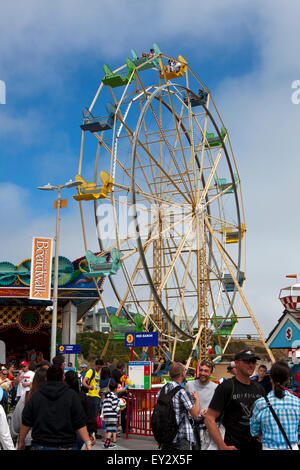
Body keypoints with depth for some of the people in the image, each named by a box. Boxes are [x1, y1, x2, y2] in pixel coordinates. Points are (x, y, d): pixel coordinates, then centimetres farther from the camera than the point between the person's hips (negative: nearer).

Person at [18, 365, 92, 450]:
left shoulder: (35, 396, 2)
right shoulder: (72, 395, -2)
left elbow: (26, 423, 5)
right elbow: (80, 424, -7)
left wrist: (21, 441, 17)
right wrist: (88, 443, -4)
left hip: (40, 446, 2)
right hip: (66, 446, -1)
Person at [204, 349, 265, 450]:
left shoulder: (259, 388, 9)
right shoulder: (226, 387, -9)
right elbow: (209, 419, -13)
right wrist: (223, 446, -19)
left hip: (257, 445, 5)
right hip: (234, 446, -5)